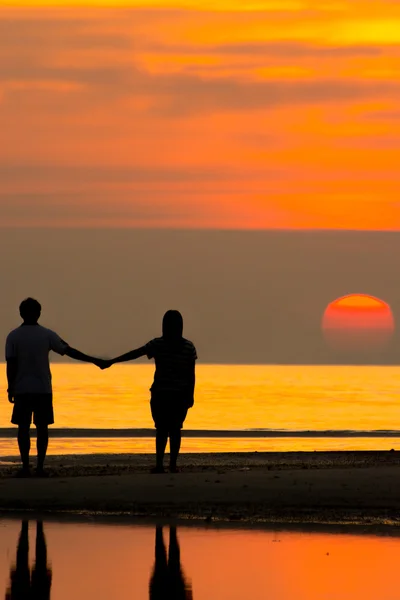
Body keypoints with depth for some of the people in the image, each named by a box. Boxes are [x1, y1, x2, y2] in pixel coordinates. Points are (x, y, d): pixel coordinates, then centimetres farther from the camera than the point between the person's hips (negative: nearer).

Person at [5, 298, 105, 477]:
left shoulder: (13, 337, -2)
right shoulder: (47, 335, -1)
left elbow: (11, 364, -5)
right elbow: (69, 351, -1)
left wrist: (10, 388, 2)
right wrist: (93, 360, 6)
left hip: (21, 389, 0)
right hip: (43, 389, 0)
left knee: (23, 428, 3)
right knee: (42, 427, 4)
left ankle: (25, 466, -3)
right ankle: (40, 467, -1)